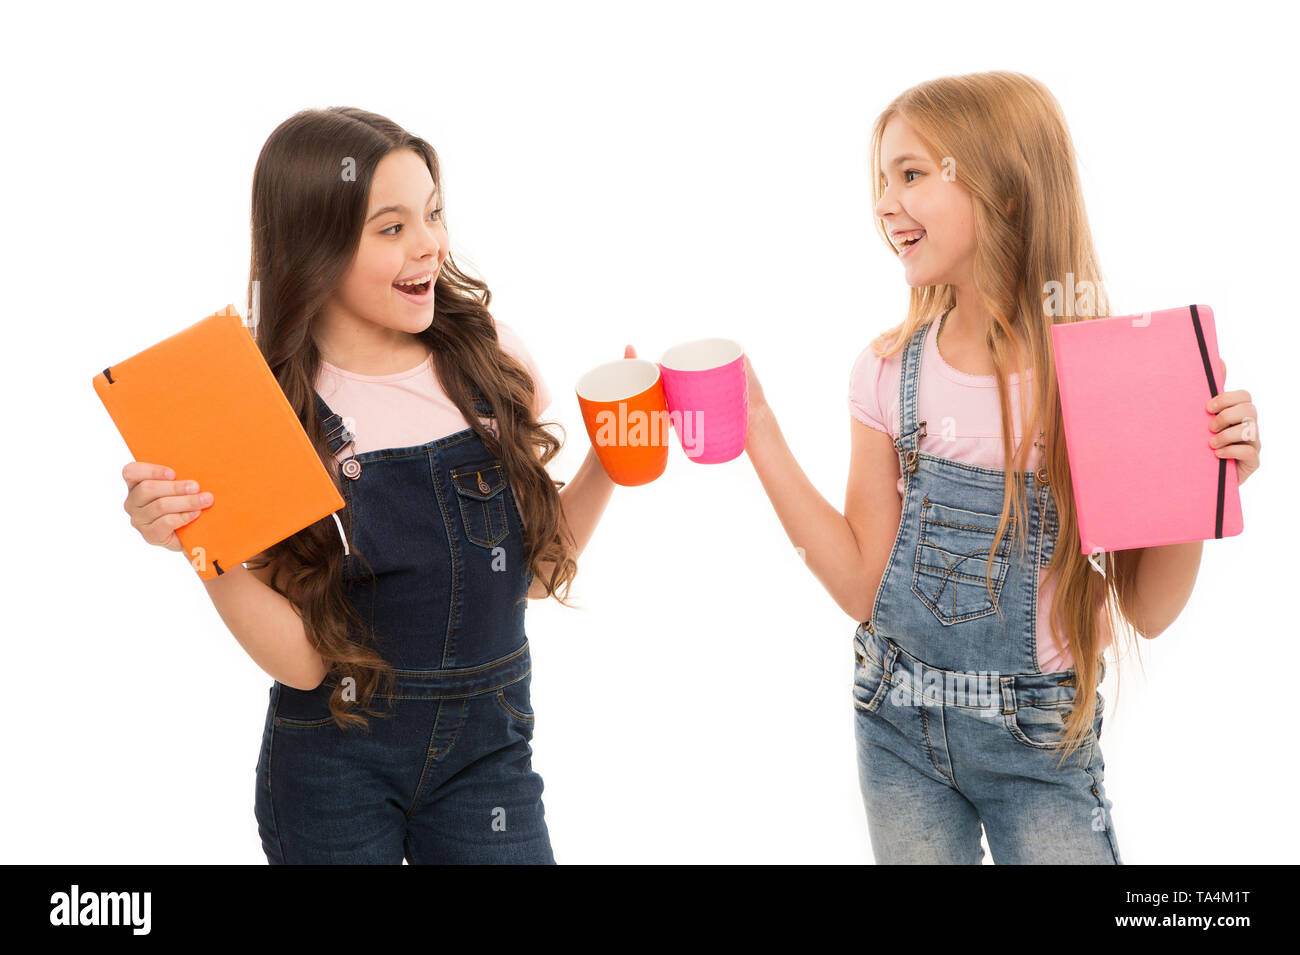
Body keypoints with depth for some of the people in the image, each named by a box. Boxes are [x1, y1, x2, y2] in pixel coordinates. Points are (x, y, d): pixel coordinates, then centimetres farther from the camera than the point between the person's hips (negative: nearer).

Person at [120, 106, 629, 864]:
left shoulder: (488, 355, -3)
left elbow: (537, 566, 5)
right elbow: (304, 659, -14)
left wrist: (609, 463, -8)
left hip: (487, 749, 2)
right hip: (335, 765, -2)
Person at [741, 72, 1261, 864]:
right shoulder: (891, 371, -5)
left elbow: (1148, 611, -8)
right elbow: (863, 585, -7)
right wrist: (759, 435, -11)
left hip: (1040, 739, -2)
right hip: (899, 727, 3)